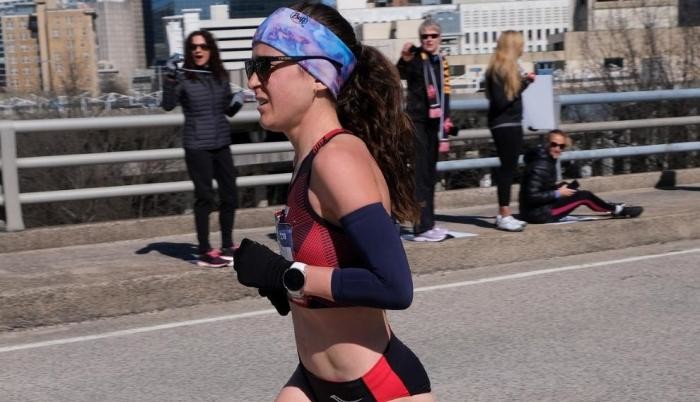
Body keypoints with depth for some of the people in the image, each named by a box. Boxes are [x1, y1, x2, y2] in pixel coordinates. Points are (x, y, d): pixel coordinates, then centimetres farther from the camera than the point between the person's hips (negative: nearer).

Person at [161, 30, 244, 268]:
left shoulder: (220, 76, 8)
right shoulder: (184, 77, -7)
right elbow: (168, 105, -22)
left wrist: (237, 103, -2)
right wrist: (170, 77, -32)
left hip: (221, 144, 6)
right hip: (197, 147, -6)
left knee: (230, 195, 11)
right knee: (204, 197, -2)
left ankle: (227, 247, 26)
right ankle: (205, 253, 7)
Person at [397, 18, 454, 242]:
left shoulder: (442, 62, 11)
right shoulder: (416, 57, -9)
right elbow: (399, 75, -30)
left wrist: (446, 124, 13)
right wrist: (404, 60, -51)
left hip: (434, 122, 7)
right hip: (417, 121, -7)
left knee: (431, 174, 13)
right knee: (421, 173, -8)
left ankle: (429, 223, 22)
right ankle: (422, 228, -7)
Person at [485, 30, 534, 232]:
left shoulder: (511, 67, 12)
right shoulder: (498, 70, -16)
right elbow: (500, 101, -21)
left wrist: (524, 81, 7)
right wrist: (521, 86, -22)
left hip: (512, 123, 9)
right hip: (503, 124, -9)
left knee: (509, 168, 11)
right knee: (507, 167, -7)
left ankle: (504, 213, 17)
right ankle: (504, 215, -2)